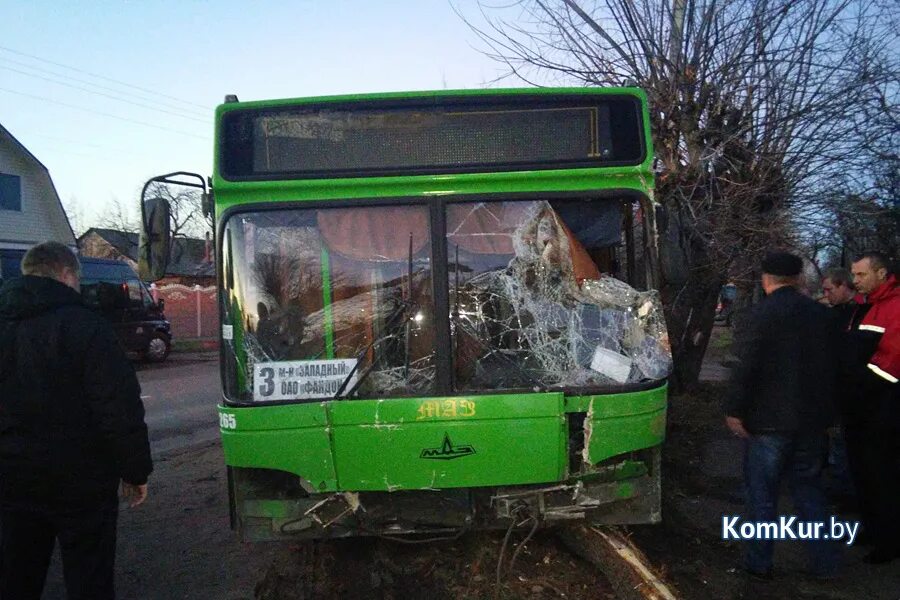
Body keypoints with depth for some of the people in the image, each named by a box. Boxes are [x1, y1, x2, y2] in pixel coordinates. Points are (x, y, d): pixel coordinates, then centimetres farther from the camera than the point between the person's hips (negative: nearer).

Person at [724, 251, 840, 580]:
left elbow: (746, 367, -18)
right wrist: (823, 409, 21)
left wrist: (735, 410, -11)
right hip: (812, 418, 6)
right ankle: (823, 562, 23)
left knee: (762, 492, 6)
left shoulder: (762, 313, -14)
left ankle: (759, 563, 14)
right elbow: (832, 363, 12)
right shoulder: (822, 313, 5)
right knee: (809, 489, 18)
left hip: (770, 420, -6)